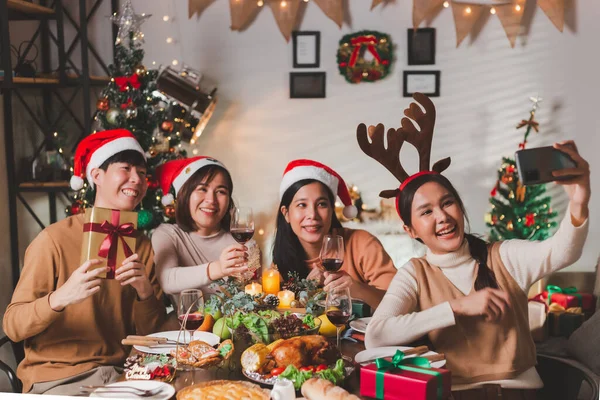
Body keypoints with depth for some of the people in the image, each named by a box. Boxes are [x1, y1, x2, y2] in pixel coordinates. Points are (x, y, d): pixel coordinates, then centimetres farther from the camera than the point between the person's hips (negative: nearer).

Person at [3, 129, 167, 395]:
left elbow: (151, 332, 5)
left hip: (121, 373, 5)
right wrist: (60, 298, -31)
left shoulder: (141, 245, 5)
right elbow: (12, 326, -13)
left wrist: (145, 292, -14)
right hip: (57, 379, -5)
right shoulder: (55, 239, -11)